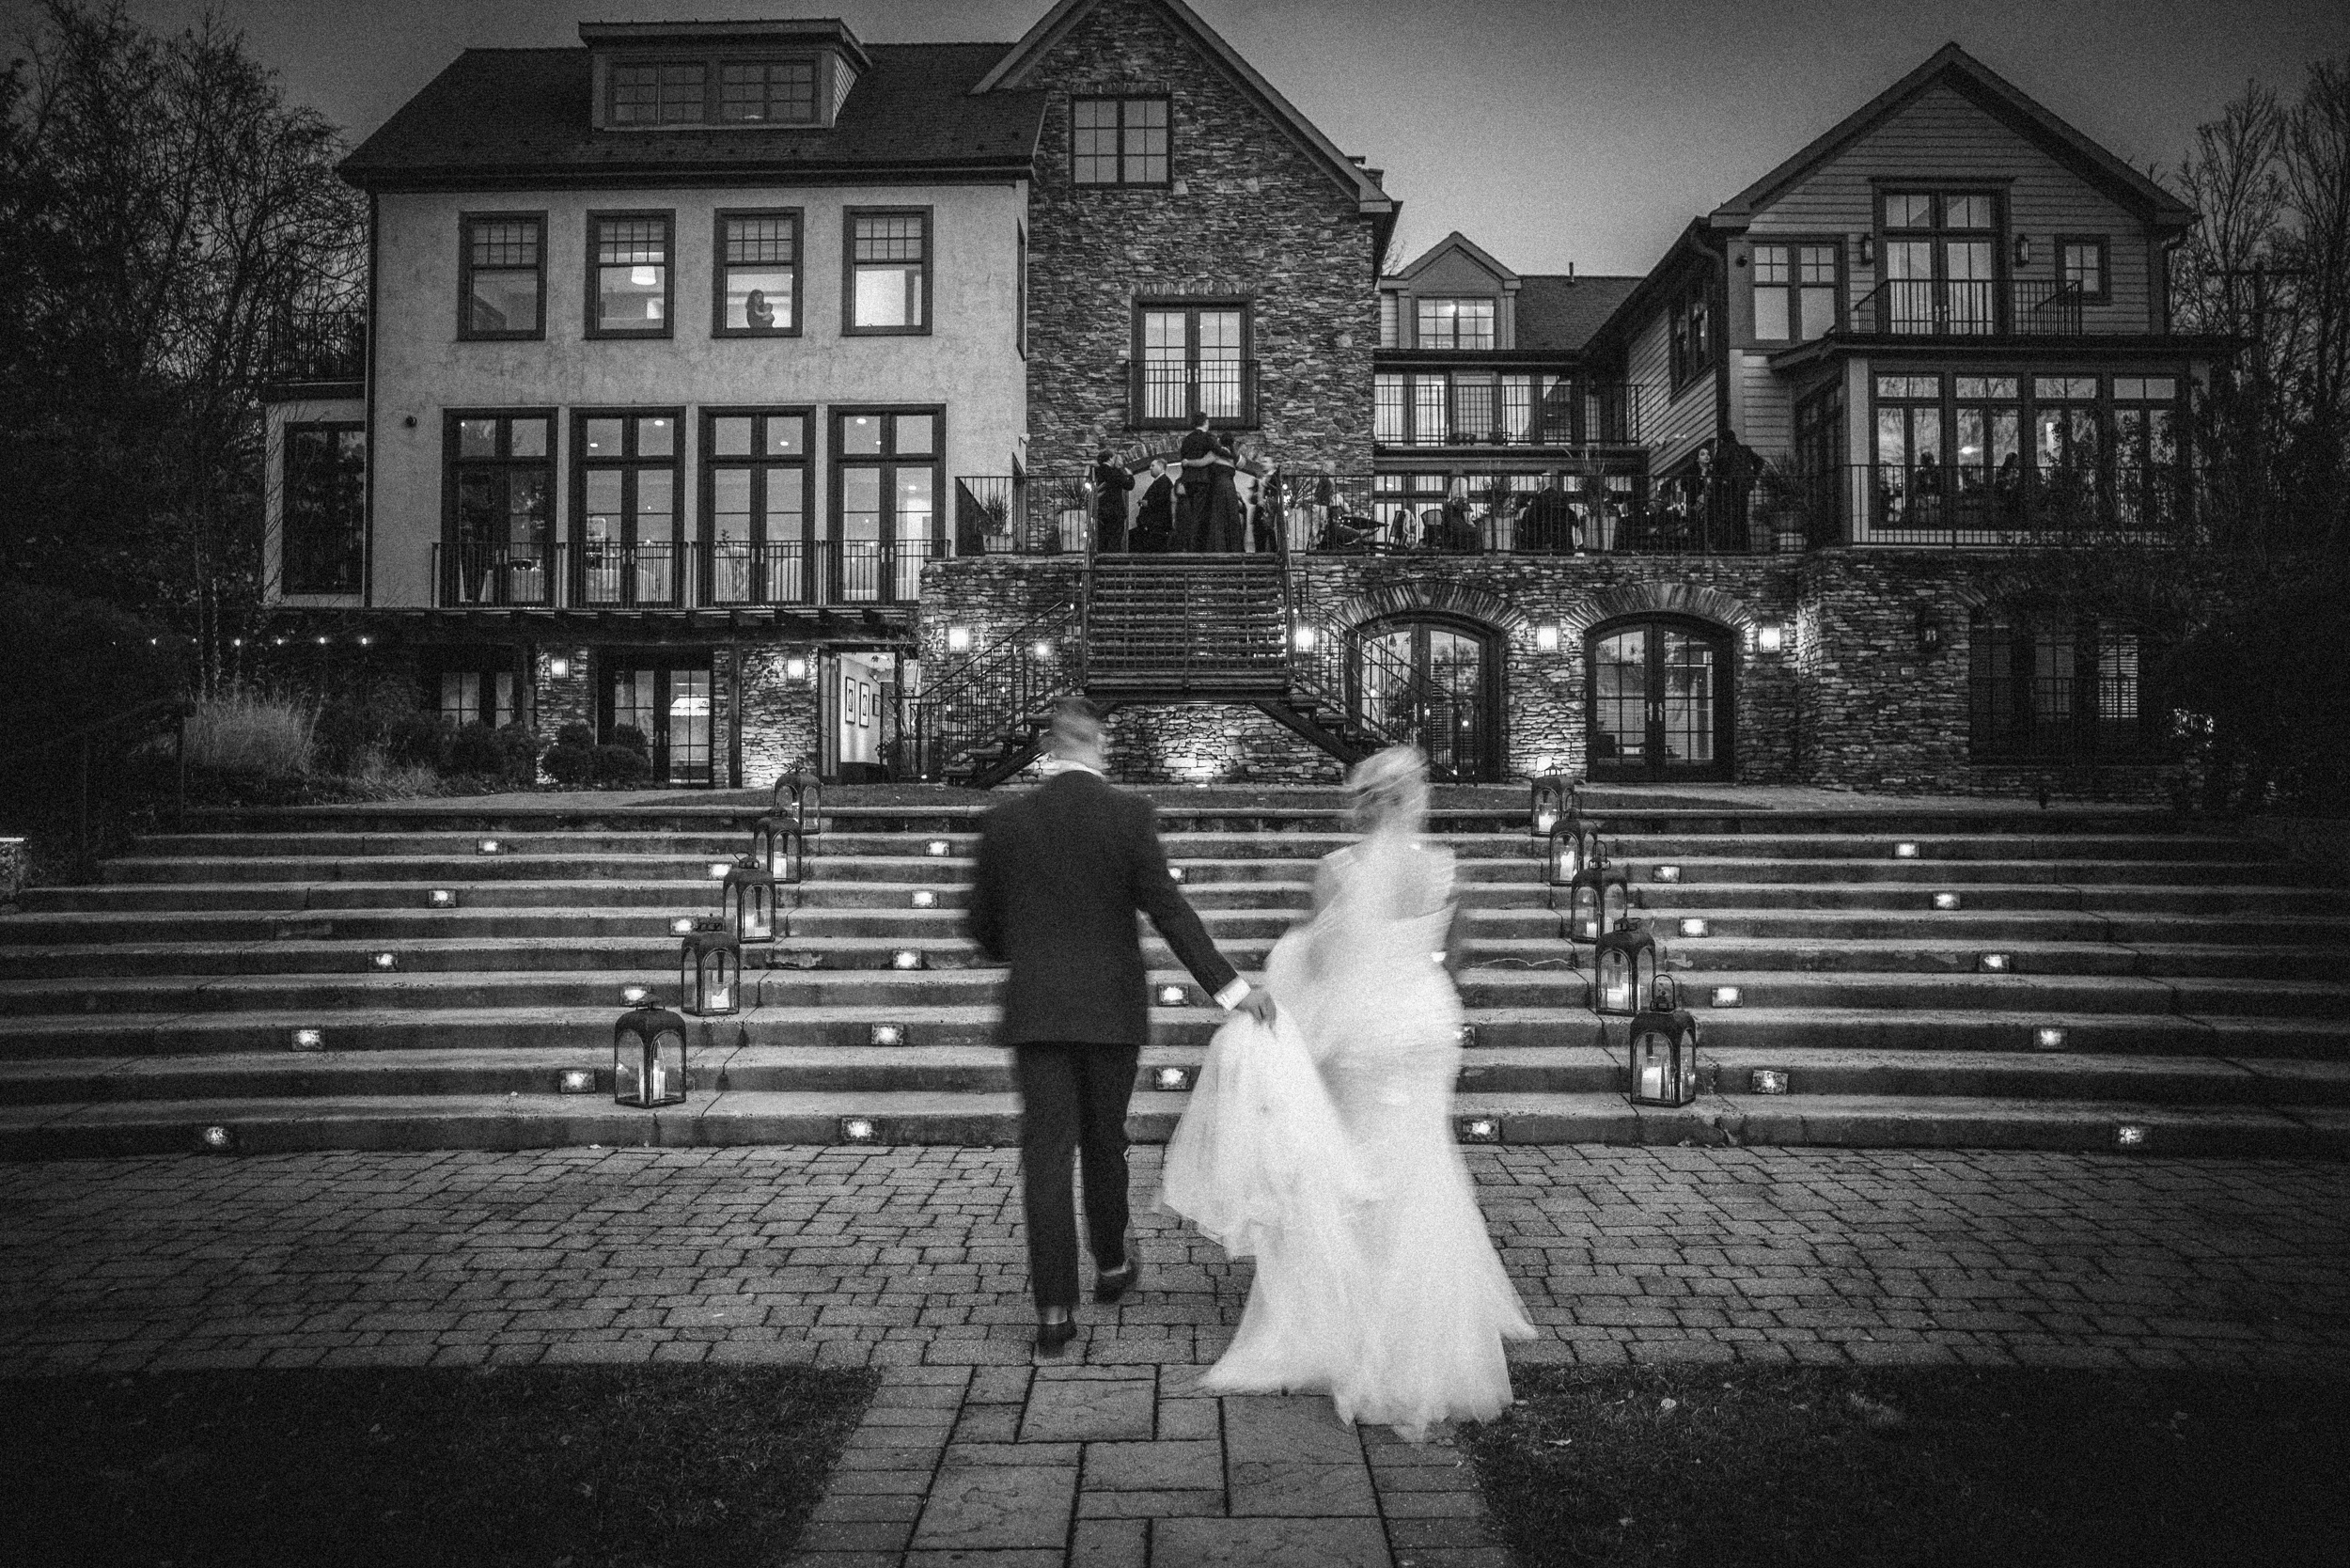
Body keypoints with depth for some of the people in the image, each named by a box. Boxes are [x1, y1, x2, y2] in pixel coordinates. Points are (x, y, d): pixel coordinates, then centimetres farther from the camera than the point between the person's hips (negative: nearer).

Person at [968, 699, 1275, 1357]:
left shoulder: (1006, 820, -2)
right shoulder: (1130, 814, -7)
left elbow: (983, 926, 5)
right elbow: (1168, 909, -13)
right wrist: (1231, 988, -12)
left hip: (1036, 1008, 0)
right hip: (1113, 1007, 0)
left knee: (1046, 1152, 2)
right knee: (1105, 1141, 18)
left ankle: (1055, 1309, 0)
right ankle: (1111, 1265, 35)